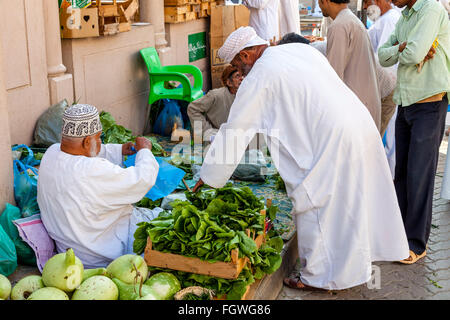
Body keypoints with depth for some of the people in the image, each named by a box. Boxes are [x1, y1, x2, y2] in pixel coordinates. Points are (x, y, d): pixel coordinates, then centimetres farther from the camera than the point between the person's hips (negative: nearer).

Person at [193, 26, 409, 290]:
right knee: (356, 197, 19)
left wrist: (209, 177, 6)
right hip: (361, 125, 9)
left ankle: (318, 276, 15)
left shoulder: (259, 77, -7)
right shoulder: (301, 50, 16)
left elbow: (235, 132, -3)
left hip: (332, 139, -9)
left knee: (312, 205, 4)